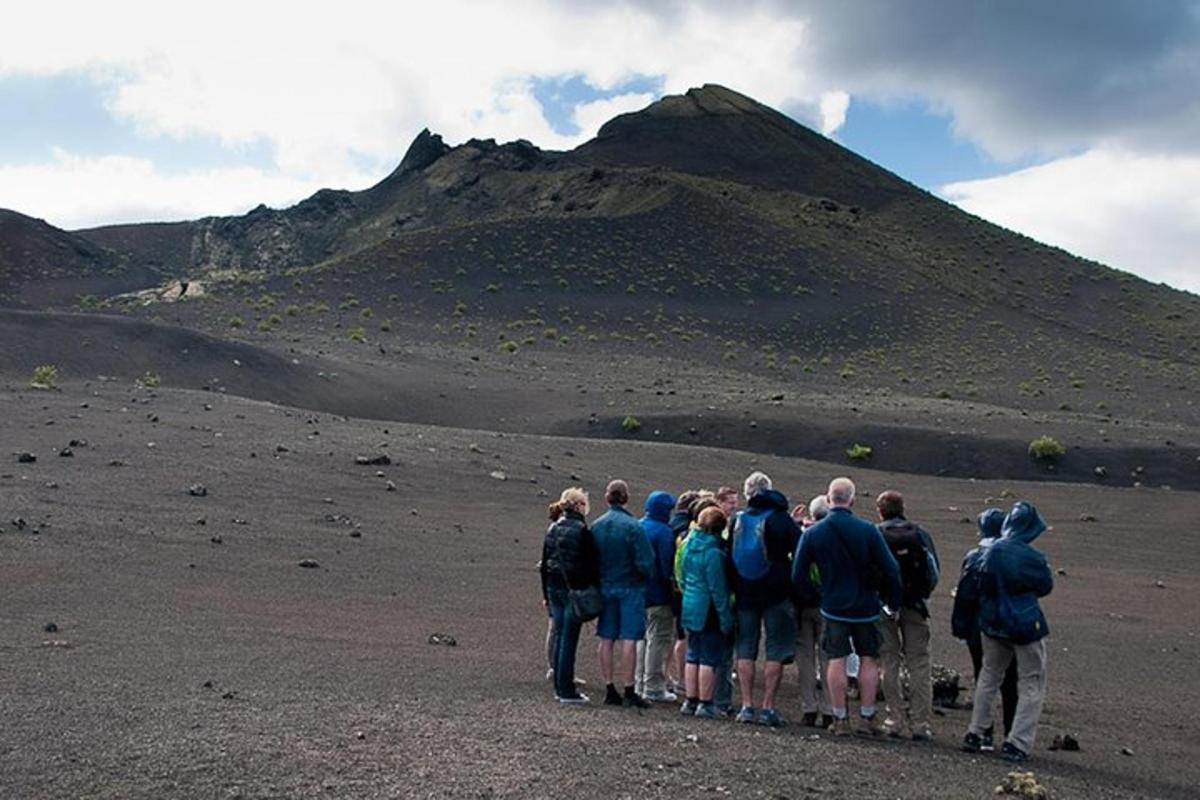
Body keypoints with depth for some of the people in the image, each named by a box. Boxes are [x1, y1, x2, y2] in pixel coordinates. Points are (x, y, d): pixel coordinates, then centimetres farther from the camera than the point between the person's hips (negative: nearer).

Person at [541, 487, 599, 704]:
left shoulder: (553, 529, 10)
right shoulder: (581, 530, -12)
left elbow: (544, 564, 14)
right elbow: (591, 564, -13)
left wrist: (546, 594, 19)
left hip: (554, 588, 7)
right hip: (575, 590, -7)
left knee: (560, 638, 14)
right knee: (569, 639, -3)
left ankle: (560, 687, 20)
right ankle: (567, 691, 1)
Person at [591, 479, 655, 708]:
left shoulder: (596, 526, 0)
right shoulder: (632, 526, -15)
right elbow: (645, 562, -15)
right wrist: (646, 576, 5)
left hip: (605, 588, 5)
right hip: (630, 588, -5)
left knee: (606, 639, 9)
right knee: (629, 639, -1)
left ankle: (609, 690, 14)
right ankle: (628, 691, 1)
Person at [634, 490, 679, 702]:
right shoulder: (663, 532, -16)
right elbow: (668, 566, -17)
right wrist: (672, 587, -8)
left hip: (639, 592, 8)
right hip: (659, 595, -8)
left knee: (644, 637, 17)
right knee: (659, 639, -1)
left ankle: (640, 684, 23)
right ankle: (653, 688, 1)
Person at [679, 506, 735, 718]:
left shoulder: (689, 545, 6)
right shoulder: (713, 552, -18)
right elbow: (718, 588, -17)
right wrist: (726, 617, -12)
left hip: (690, 608, 8)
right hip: (709, 612, -8)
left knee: (693, 656, 14)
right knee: (709, 659, 0)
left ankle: (691, 700, 19)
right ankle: (705, 703, 4)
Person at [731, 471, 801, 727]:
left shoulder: (737, 520, 2)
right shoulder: (781, 519, -8)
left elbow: (730, 555, 9)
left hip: (745, 593, 3)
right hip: (776, 594, -3)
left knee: (745, 649, 10)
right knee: (777, 651, 4)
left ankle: (747, 706, 9)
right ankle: (768, 708, 1)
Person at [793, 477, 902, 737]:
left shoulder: (812, 533, -6)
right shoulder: (868, 530, -11)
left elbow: (798, 574, -3)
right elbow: (891, 570, -9)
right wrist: (893, 601, 4)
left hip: (833, 607, 1)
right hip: (866, 607, -1)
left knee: (836, 661, 5)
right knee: (869, 660, 10)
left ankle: (840, 719, 8)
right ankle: (867, 717, 14)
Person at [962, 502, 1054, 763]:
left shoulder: (990, 552, -5)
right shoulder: (1031, 557, -19)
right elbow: (1046, 587, -1)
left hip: (993, 624, 5)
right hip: (1026, 626, -5)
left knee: (988, 677, 21)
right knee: (1032, 686, 8)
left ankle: (975, 734, 23)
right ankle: (1017, 744, 3)